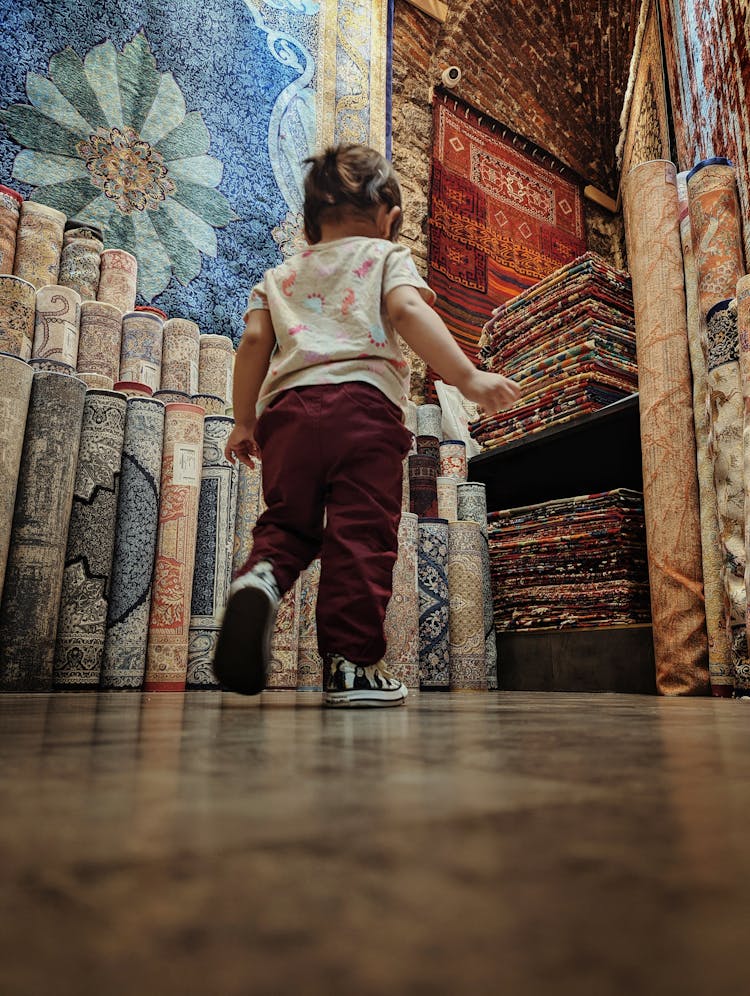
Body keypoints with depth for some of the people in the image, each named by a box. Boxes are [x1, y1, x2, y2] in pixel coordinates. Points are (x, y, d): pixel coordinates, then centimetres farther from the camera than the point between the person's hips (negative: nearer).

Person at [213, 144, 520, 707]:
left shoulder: (280, 276, 27)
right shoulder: (388, 256, 17)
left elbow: (254, 342, 15)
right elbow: (408, 311, -4)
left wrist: (244, 420, 20)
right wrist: (468, 378, -11)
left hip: (287, 407, 4)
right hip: (364, 404, -3)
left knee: (289, 522, 14)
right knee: (360, 537, -3)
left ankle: (263, 576, -18)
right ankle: (353, 665, -2)